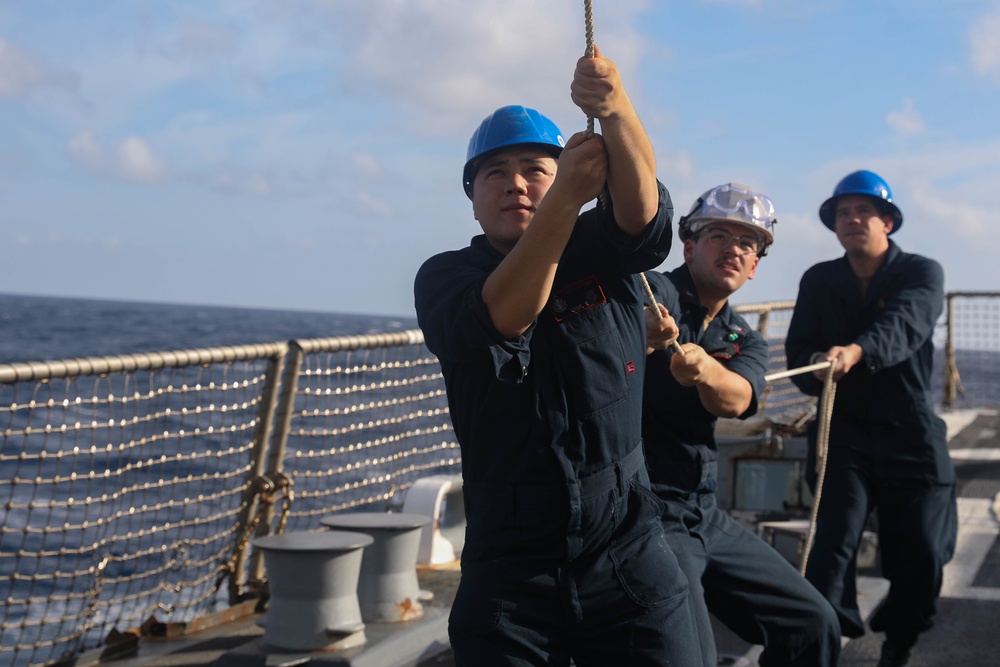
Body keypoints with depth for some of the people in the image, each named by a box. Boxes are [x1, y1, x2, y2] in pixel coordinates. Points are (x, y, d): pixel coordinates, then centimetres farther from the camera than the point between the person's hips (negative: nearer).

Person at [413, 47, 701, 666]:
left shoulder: (600, 251, 5)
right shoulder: (442, 277, 1)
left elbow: (640, 203, -18)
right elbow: (504, 315, -21)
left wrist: (617, 111, -39)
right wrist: (570, 195, -35)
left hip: (628, 552, 1)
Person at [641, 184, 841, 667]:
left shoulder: (745, 342, 12)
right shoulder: (653, 292, -7)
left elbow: (736, 399, -13)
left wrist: (703, 368, -35)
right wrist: (639, 335, -52)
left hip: (704, 514, 7)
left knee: (815, 626, 12)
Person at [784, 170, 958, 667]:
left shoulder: (922, 273, -3)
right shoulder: (818, 281, 7)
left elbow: (904, 325, -25)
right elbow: (799, 351, 5)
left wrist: (856, 351, -45)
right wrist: (817, 368, -20)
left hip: (910, 434, -1)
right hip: (842, 431, 1)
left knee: (921, 555, 2)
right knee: (834, 541, -16)